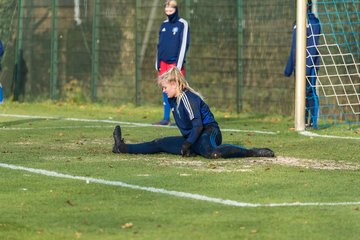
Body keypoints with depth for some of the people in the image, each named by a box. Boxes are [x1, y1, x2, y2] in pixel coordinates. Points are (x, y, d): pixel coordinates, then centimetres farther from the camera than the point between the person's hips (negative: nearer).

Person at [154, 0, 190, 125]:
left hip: (175, 62, -6)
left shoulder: (182, 24, -3)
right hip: (164, 63, 6)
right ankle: (166, 118, 9)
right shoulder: (164, 25, 15)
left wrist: (179, 64, -14)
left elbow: (184, 44, -8)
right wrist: (158, 63, 12)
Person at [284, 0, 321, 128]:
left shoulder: (313, 22, -8)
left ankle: (313, 122, -9)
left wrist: (308, 66, -22)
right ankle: (305, 121, 12)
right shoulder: (297, 23, 18)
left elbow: (313, 46, -15)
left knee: (310, 92, -10)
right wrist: (289, 67, 21)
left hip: (310, 65, -8)